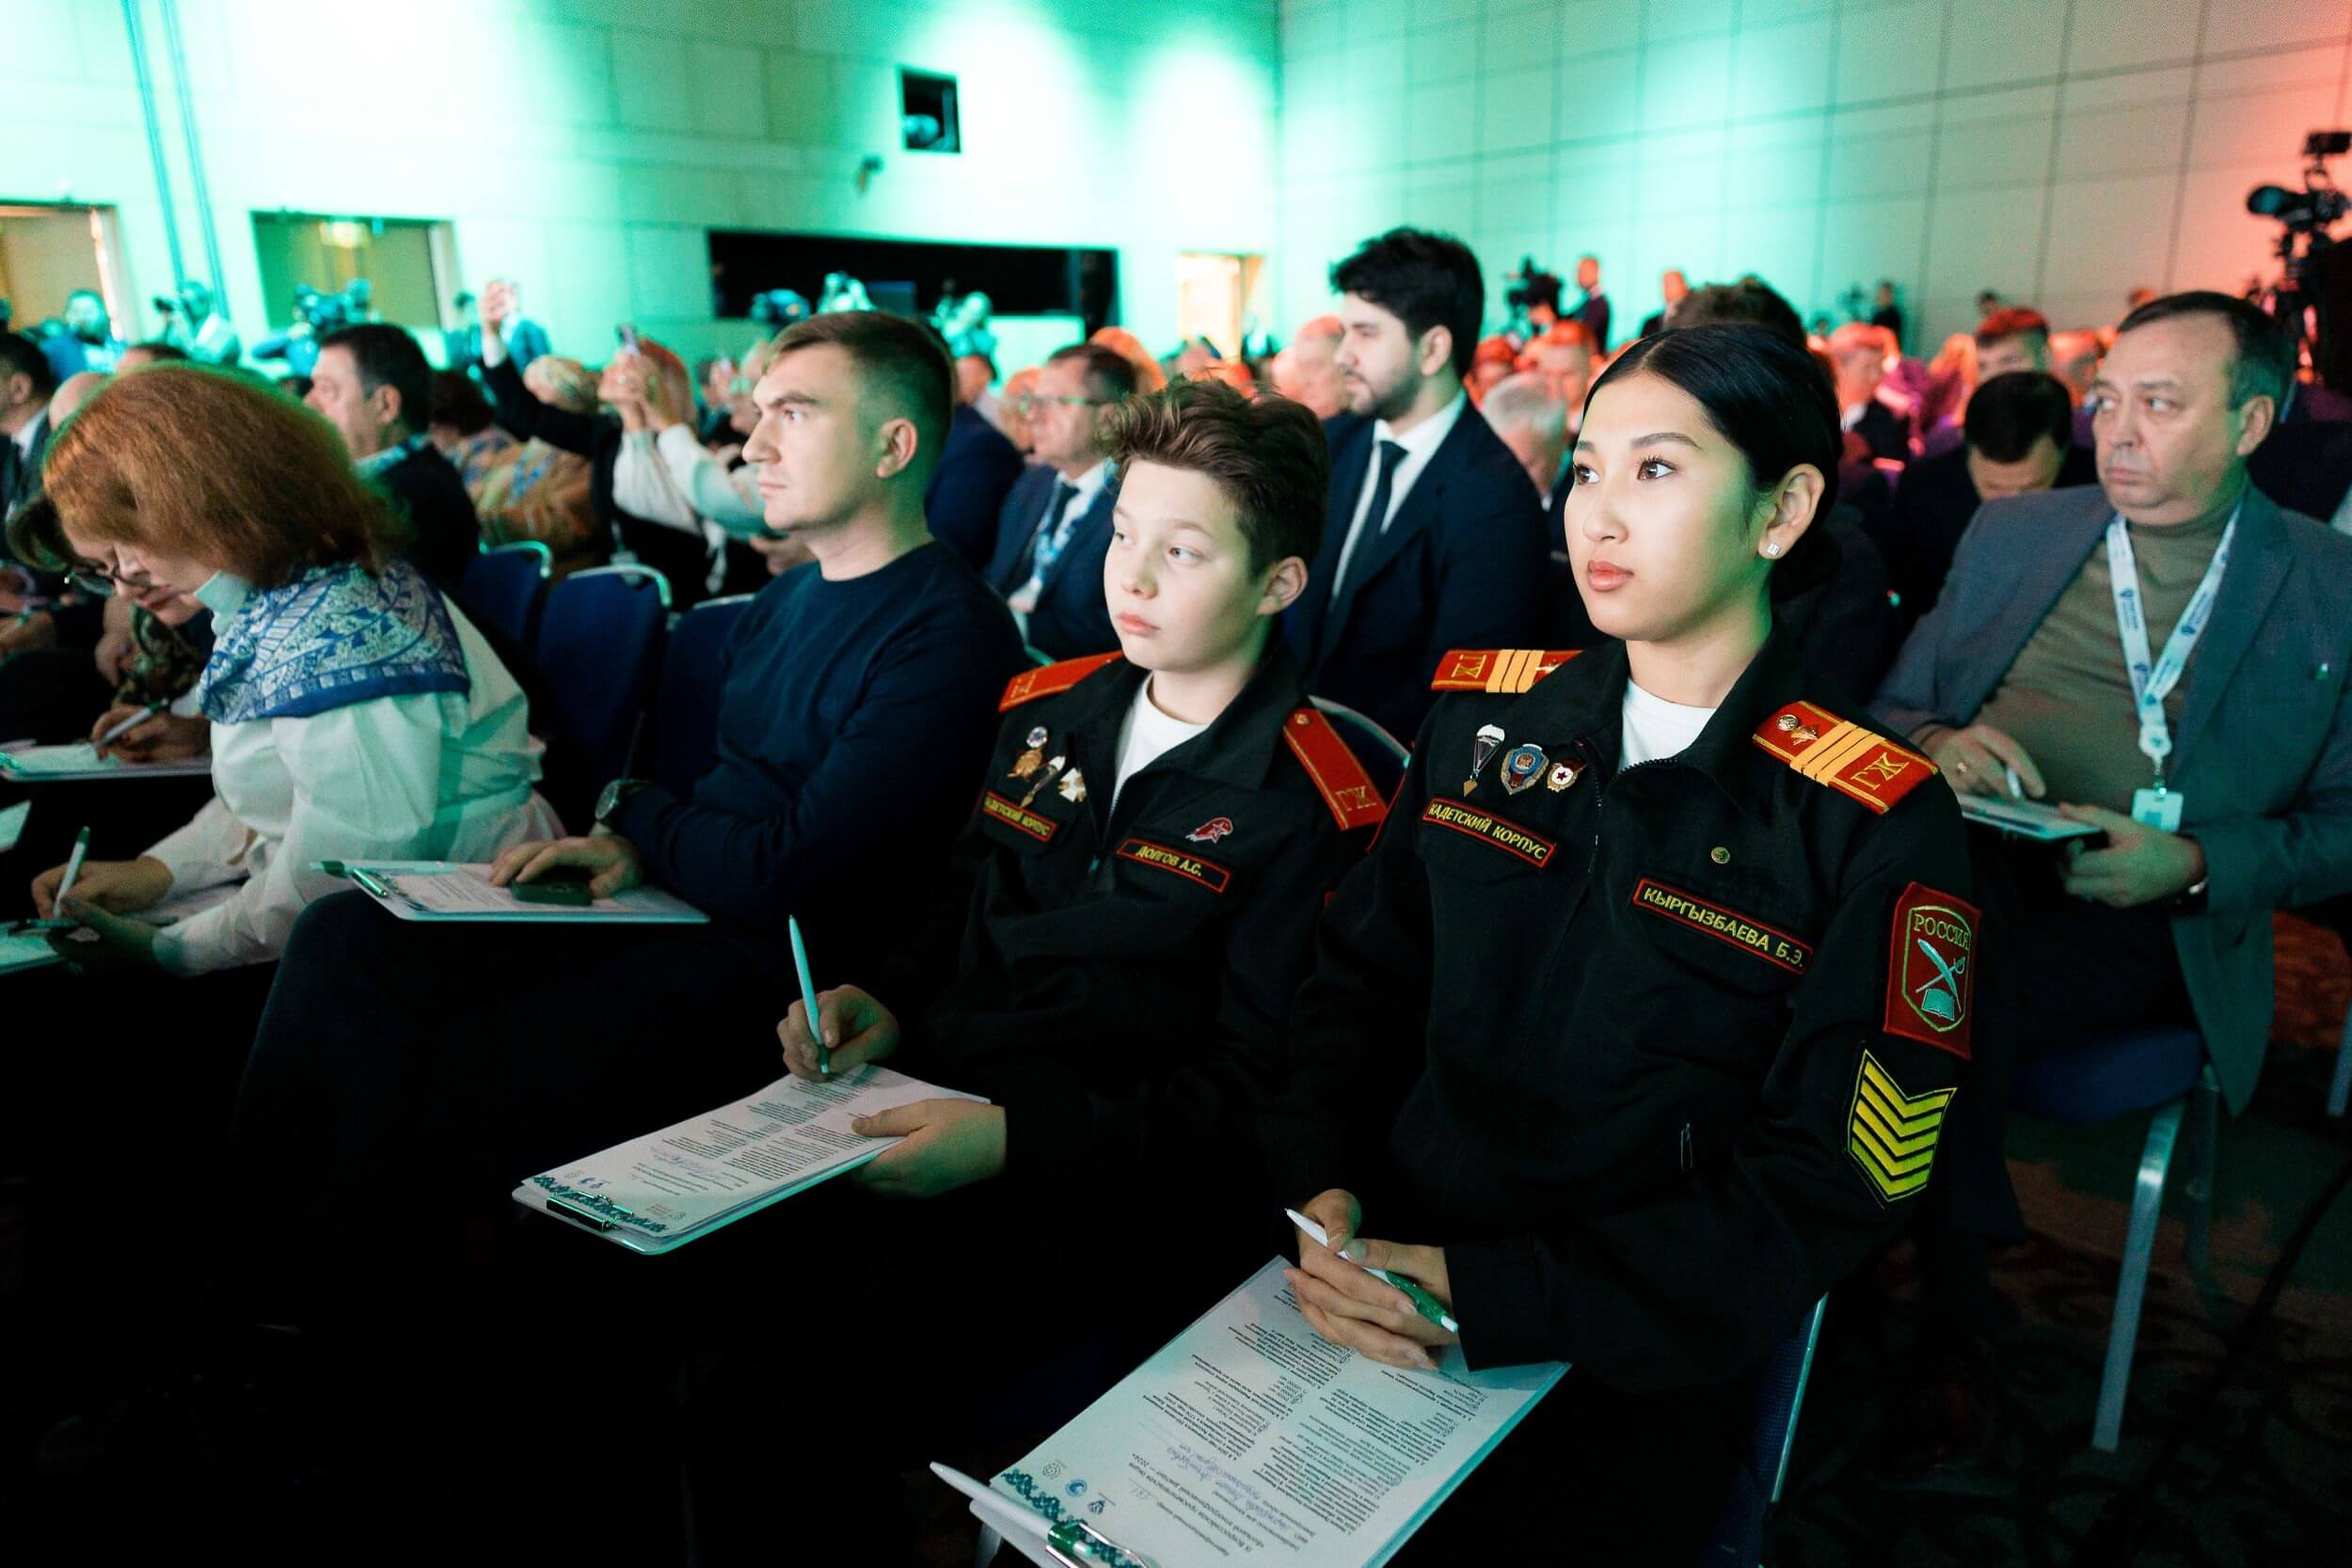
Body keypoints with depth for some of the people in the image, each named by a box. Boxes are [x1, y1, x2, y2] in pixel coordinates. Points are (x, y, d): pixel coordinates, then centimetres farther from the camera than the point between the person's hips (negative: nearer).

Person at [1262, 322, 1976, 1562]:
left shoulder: (1875, 828, -10)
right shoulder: (1488, 714, 2)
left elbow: (1823, 1188, -12)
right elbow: (1359, 971, 7)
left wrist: (1500, 1297, -19)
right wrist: (1323, 1185, -10)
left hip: (1630, 1373, -3)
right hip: (1383, 1272, 4)